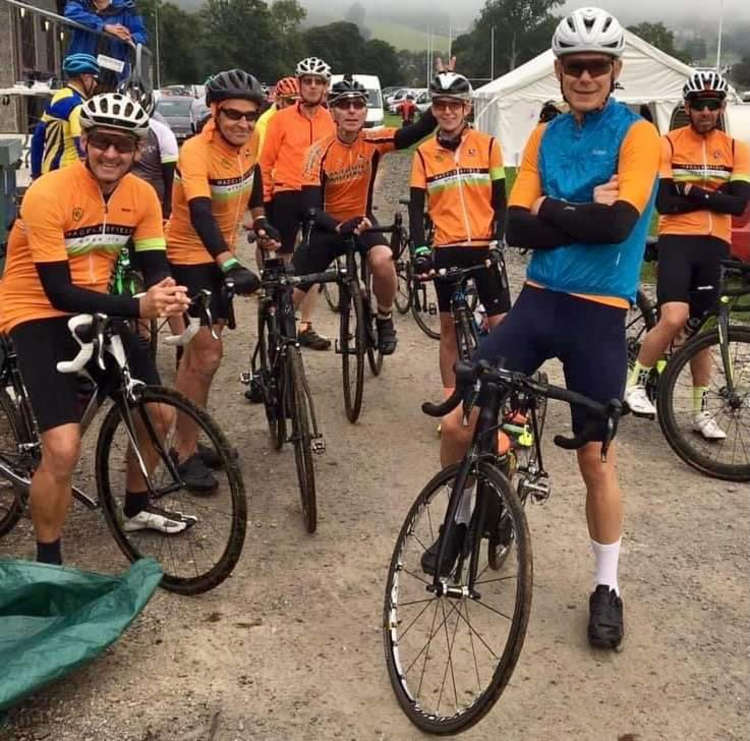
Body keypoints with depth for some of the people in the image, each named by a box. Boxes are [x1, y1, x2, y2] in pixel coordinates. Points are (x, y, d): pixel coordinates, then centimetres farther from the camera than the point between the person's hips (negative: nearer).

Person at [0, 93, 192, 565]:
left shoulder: (142, 195, -6)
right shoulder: (48, 194, -25)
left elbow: (155, 265, -6)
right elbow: (58, 292, -27)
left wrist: (167, 293, -31)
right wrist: (137, 308, -37)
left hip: (95, 311, 6)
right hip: (38, 314, -6)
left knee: (157, 415, 8)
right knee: (63, 450, -20)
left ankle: (137, 509, 35)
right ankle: (48, 561, 2)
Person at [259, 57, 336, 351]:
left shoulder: (330, 121, 3)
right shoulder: (282, 119, -4)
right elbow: (266, 161, -1)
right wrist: (264, 199, -4)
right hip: (286, 196, -3)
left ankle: (305, 327, 17)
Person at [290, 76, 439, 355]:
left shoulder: (372, 141, -14)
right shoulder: (319, 152, -19)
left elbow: (417, 131, -27)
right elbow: (310, 207, -25)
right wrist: (340, 227, -42)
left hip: (362, 221, 0)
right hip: (328, 226, 0)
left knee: (383, 259, -32)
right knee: (290, 291, -5)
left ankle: (384, 319, -5)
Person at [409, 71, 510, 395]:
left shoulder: (487, 145, -1)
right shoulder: (424, 153, 2)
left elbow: (499, 199, 2)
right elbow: (416, 206, 0)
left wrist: (498, 240, -9)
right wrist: (420, 249, -13)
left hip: (484, 247, -1)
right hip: (446, 249, 1)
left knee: (500, 324, -3)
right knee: (449, 327, 9)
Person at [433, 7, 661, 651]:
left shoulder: (636, 135, -6)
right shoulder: (544, 138, 9)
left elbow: (618, 223, -21)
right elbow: (516, 228, -1)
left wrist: (551, 212, -9)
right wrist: (584, 215, -13)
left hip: (599, 314, -4)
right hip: (538, 301, 4)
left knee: (595, 458, 4)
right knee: (459, 423, -2)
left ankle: (607, 587, 23)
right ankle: (463, 523, 26)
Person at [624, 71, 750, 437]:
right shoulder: (669, 144, -3)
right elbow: (665, 202, -10)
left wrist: (694, 192, -13)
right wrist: (713, 196, -9)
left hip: (715, 245, 3)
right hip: (677, 240, -3)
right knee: (673, 319, -22)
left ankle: (701, 411, 20)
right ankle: (636, 382, -2)